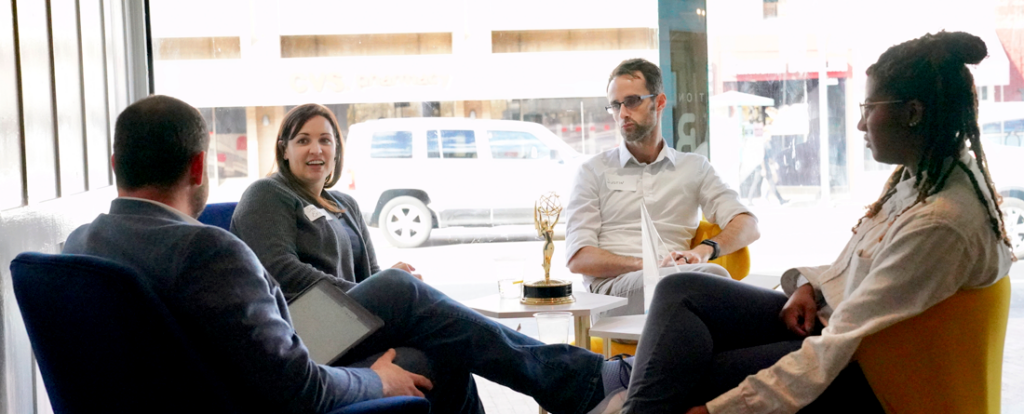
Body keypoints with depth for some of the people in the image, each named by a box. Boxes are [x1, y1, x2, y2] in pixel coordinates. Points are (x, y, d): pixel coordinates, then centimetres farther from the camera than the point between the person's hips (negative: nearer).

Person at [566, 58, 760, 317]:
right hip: (612, 287, -2)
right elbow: (578, 259, 4)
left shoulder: (695, 167, 23)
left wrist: (705, 250, -12)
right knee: (711, 275, -33)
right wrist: (643, 264, -14)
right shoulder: (594, 171, 16)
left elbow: (748, 226, 10)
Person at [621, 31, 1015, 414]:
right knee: (680, 290, -7)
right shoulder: (918, 175, 1)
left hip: (861, 375, -9)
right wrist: (809, 285, -5)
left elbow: (840, 346, -29)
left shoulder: (939, 223, -29)